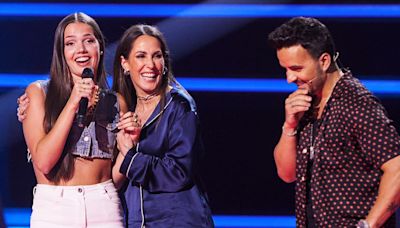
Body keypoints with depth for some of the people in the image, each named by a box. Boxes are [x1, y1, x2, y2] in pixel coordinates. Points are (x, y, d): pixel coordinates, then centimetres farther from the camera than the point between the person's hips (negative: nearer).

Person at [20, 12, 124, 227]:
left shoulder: (114, 102, 8)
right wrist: (73, 103, -15)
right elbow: (43, 162, -12)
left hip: (105, 209, 3)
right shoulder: (39, 92, 0)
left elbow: (116, 175, 9)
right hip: (53, 209, -3)